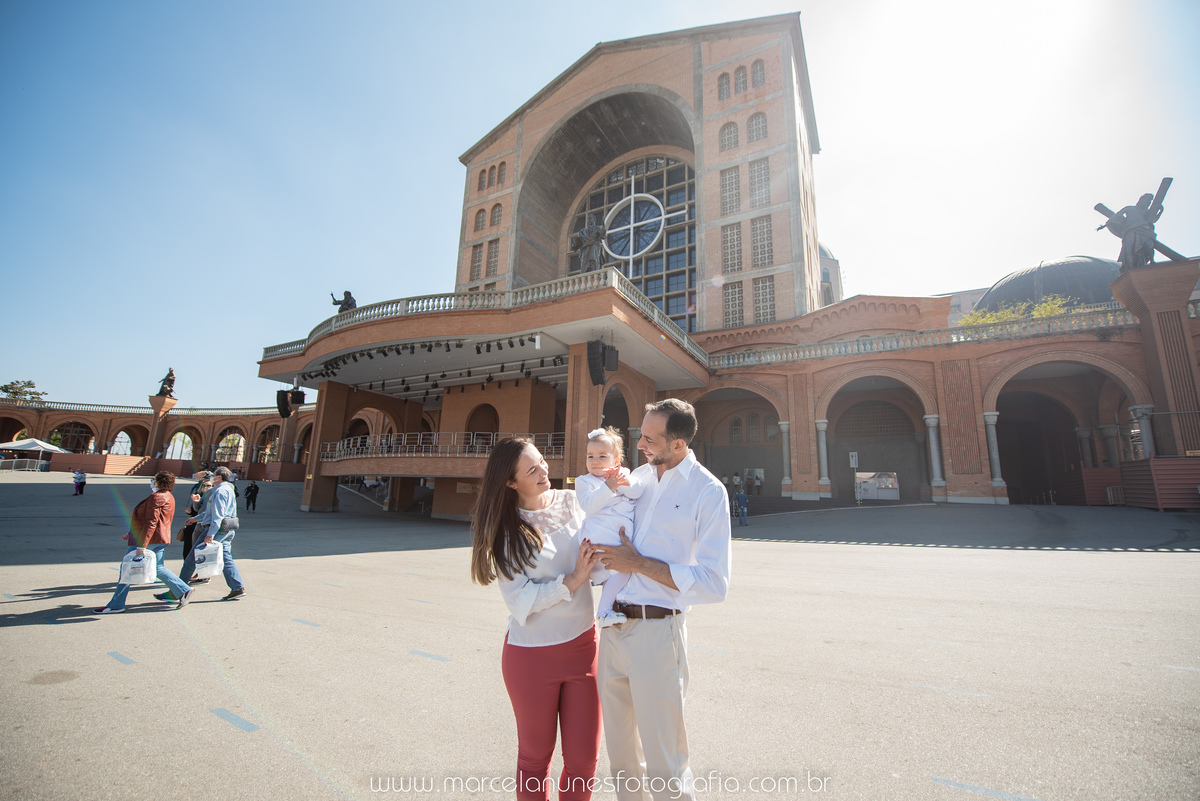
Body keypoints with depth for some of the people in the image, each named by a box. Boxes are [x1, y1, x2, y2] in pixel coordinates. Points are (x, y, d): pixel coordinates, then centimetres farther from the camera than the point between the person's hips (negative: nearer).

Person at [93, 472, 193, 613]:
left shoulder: (157, 497, -16)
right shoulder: (167, 497, 15)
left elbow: (151, 523, -22)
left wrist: (142, 545, -24)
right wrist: (132, 533, 26)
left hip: (149, 539, -10)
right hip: (160, 539, 10)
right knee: (158, 568, 13)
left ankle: (115, 605, 9)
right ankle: (183, 591, 7)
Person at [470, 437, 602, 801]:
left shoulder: (573, 502, -3)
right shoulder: (505, 531, -9)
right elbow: (521, 601, -12)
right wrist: (572, 581, -19)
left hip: (583, 646, 3)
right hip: (531, 656, -2)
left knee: (583, 761, 12)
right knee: (535, 758, 18)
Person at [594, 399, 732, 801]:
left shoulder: (708, 491, -10)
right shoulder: (638, 477, 7)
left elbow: (714, 585, -15)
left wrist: (640, 564, -15)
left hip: (656, 631, -6)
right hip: (612, 626, 6)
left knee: (663, 768, 8)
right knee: (620, 752, 21)